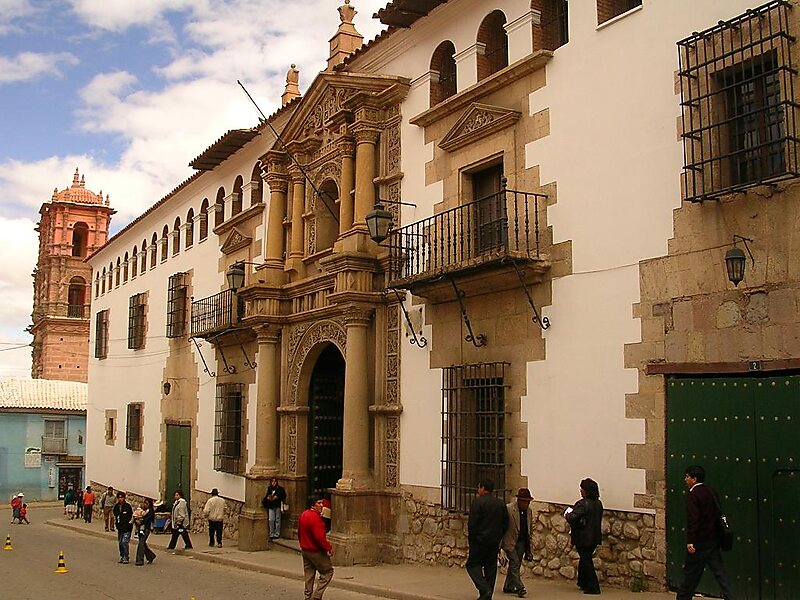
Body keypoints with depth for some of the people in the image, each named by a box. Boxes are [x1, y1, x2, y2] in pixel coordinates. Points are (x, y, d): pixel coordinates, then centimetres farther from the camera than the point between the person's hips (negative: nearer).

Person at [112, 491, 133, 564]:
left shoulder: (128, 506, -9)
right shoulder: (116, 507, 7)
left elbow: (133, 515, -1)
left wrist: (130, 522, -8)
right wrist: (115, 523, 14)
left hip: (127, 528, -6)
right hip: (120, 528, 6)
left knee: (125, 542, -12)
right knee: (120, 542, 10)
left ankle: (126, 558, -7)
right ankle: (122, 557, 23)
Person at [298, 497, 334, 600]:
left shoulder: (303, 514, 6)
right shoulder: (315, 518, -24)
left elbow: (299, 532, 16)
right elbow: (320, 537, -28)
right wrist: (329, 548, -18)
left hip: (305, 550, 9)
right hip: (316, 552, -9)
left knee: (309, 575, 16)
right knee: (328, 572, 3)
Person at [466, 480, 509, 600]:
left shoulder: (477, 502, -11)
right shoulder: (501, 503, 8)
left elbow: (472, 523, -13)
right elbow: (506, 523, 11)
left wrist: (471, 539, -3)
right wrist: (498, 537, 17)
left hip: (479, 541, -6)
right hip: (495, 542, 6)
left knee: (472, 565, 3)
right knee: (490, 568, 11)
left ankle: (485, 589, -12)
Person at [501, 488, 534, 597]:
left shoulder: (529, 511, 6)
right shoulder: (508, 509, -15)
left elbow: (529, 529, 15)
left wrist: (528, 548, 14)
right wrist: (499, 544, -12)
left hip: (521, 542, 6)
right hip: (510, 541, -6)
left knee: (515, 565, 10)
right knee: (515, 563, -11)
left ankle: (509, 587, 20)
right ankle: (519, 588, -10)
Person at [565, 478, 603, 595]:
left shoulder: (583, 504, -21)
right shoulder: (598, 504, 4)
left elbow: (572, 518, -28)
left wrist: (568, 513, -4)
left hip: (583, 538, -8)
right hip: (595, 537, 8)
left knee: (586, 561, 1)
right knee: (585, 559, 22)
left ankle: (593, 587, 2)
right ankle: (583, 583, 31)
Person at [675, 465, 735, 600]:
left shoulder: (693, 495, -15)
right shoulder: (711, 491, 10)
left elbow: (692, 520, -22)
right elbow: (717, 514, 17)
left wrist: (690, 541, -23)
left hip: (700, 541, -7)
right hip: (713, 539, 7)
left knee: (691, 572, 5)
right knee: (718, 570, 7)